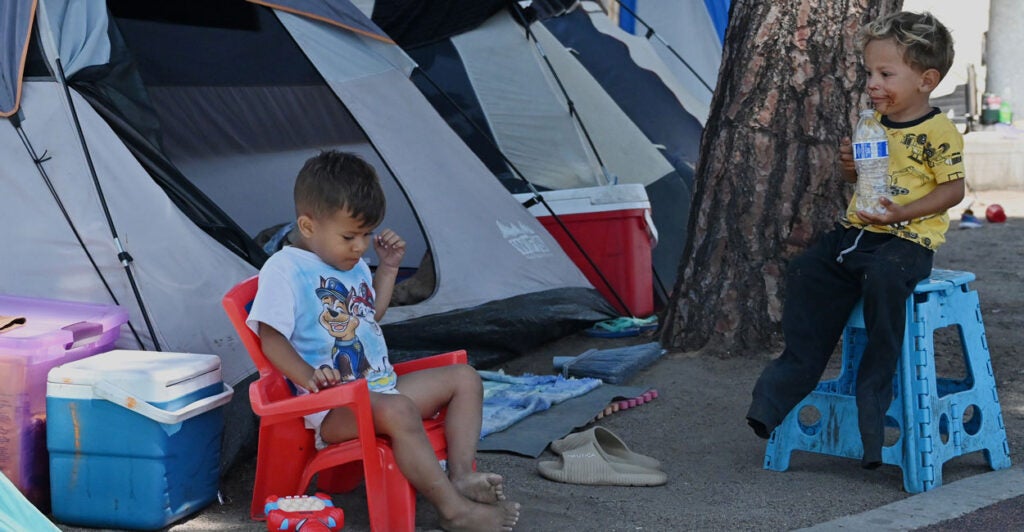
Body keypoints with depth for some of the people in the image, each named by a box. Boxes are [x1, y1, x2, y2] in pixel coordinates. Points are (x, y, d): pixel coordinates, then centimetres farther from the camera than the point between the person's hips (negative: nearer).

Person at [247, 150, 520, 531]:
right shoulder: (284, 269, -9)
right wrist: (308, 376, -30)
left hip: (381, 386, 10)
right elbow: (271, 339, -15)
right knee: (398, 412, -38)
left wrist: (388, 269, 20)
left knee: (464, 378, 3)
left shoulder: (355, 264, 17)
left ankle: (461, 476, -15)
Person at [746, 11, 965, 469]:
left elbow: (953, 188, -10)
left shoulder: (939, 132, -8)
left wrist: (902, 212, -22)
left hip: (908, 238, -7)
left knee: (882, 278, -34)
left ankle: (874, 391, -23)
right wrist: (849, 165, 1)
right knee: (806, 272, -7)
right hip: (857, 229, 8)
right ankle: (794, 372, 1)